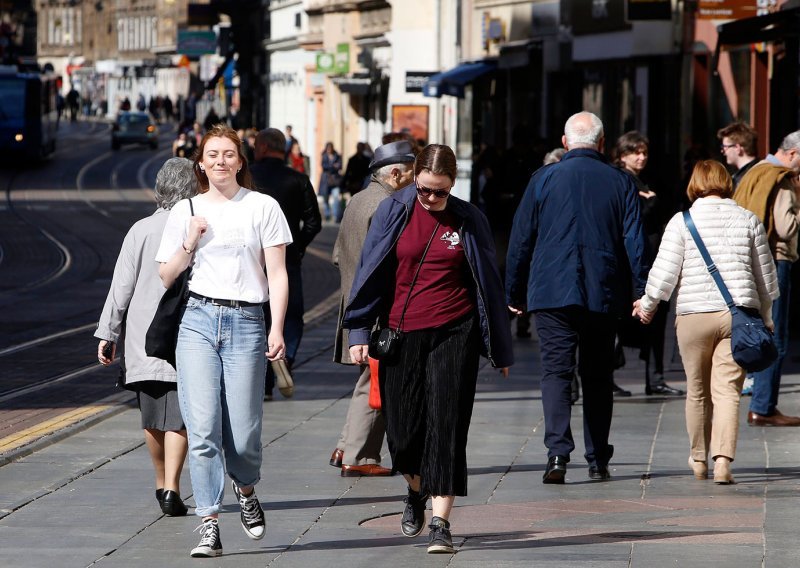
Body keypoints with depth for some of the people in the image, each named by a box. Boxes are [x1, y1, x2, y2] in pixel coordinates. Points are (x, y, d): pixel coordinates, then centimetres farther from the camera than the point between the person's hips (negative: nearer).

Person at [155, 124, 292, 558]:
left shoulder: (262, 207, 5)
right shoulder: (186, 211, 11)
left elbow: (277, 275, 2)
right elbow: (166, 276, 16)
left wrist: (277, 330, -7)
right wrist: (189, 244, -1)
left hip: (246, 323, -1)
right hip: (198, 321, 1)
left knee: (243, 435, -4)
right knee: (202, 428, -10)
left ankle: (245, 490, 29)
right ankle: (209, 526, -7)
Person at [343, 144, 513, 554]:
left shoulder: (469, 220, 1)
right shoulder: (394, 212, 1)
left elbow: (488, 285, 8)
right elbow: (371, 272, 5)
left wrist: (500, 350, 10)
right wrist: (358, 332, 0)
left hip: (453, 334, -1)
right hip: (401, 334, 1)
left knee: (446, 426, -8)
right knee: (403, 429, 7)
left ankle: (440, 522, -8)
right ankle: (416, 492, 37)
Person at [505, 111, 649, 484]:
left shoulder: (544, 179, 1)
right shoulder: (620, 183, 3)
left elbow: (521, 240, 4)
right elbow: (635, 242, 0)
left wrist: (513, 292, 12)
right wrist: (643, 292, 4)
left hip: (551, 292, -1)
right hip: (603, 295, 1)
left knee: (556, 370, -4)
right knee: (597, 376, 11)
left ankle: (558, 452, -22)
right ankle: (598, 461, 13)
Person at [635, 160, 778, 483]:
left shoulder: (682, 221, -2)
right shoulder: (747, 220, 5)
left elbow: (665, 271, -3)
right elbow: (765, 273, 12)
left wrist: (647, 304, 14)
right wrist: (765, 315, 25)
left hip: (694, 315, -1)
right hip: (739, 312, 1)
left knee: (698, 392, 13)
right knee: (727, 390, -3)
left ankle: (699, 460, 25)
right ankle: (723, 459, -19)